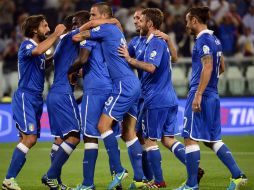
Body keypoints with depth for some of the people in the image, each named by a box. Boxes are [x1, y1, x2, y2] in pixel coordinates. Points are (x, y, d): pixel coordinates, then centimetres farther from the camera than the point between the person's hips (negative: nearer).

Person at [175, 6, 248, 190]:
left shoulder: (203, 40, -12)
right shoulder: (215, 40, 15)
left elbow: (208, 67, -22)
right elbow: (221, 68, 23)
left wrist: (198, 94, -24)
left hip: (201, 95, -9)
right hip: (213, 96, 9)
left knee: (191, 138, -3)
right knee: (213, 139, 14)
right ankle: (237, 175, 6)